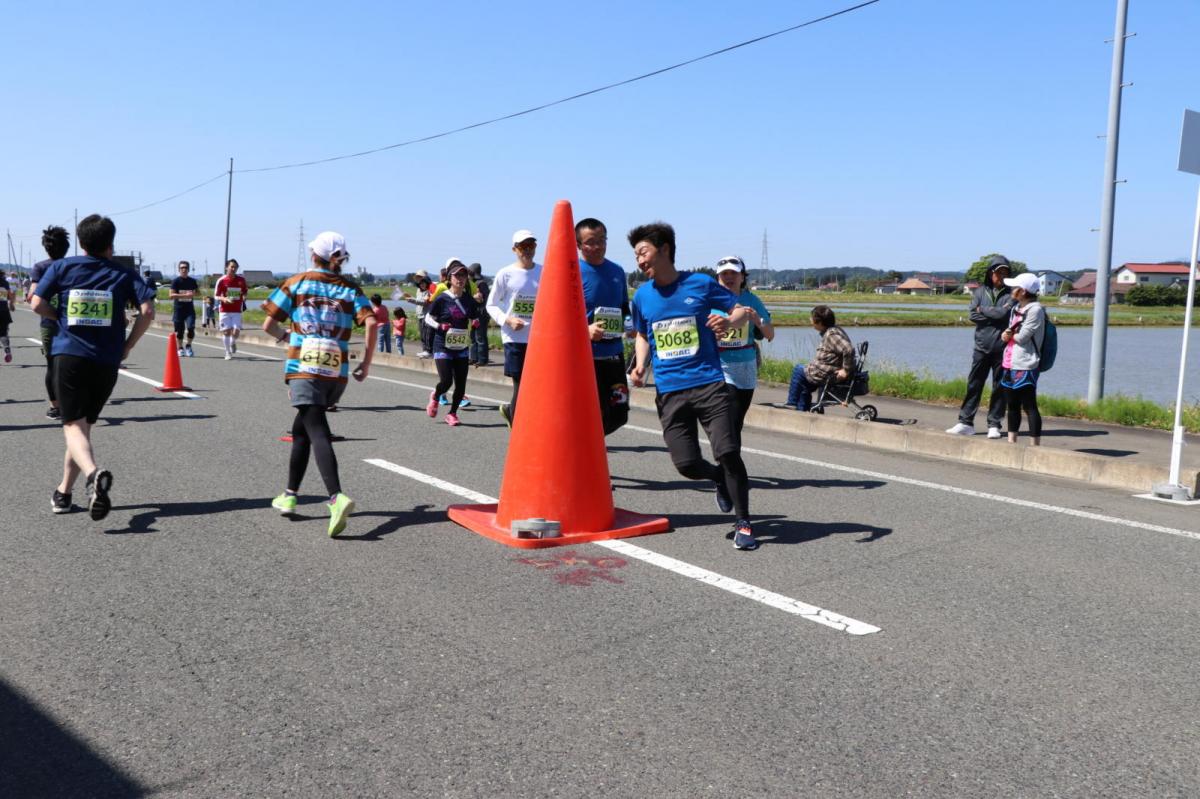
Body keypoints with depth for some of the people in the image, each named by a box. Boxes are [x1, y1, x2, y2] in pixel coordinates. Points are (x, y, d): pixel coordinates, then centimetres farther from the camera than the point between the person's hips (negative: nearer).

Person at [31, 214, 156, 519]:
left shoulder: (62, 267, 5)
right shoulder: (124, 273, 5)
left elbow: (37, 304, -2)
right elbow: (148, 311, -7)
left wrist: (62, 318, 17)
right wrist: (127, 345, 4)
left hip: (69, 355, -1)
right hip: (107, 362, 1)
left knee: (74, 426, -6)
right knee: (84, 424, 15)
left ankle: (93, 473, -36)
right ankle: (63, 493, 21)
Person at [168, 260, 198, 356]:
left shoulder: (192, 281, 7)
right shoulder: (176, 281, -3)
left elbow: (197, 292, 20)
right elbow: (171, 295, -12)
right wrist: (185, 295, -22)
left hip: (189, 309, 1)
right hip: (178, 309, -1)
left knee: (191, 327, -16)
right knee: (179, 330, 4)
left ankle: (188, 346, 6)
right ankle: (180, 349, 21)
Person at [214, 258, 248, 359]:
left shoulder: (241, 280, 3)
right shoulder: (221, 280, -4)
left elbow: (246, 291, 17)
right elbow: (216, 296, 0)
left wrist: (244, 297, -4)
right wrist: (224, 299, -20)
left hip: (237, 311, 1)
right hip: (225, 311, -1)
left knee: (236, 331, -8)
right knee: (226, 331, 0)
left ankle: (233, 343, 26)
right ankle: (228, 352, 15)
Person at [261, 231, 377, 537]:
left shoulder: (297, 282, 5)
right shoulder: (351, 288, 10)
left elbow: (269, 324, 3)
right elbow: (371, 323, -7)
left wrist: (286, 336, 24)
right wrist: (366, 364, 1)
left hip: (303, 370, -3)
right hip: (338, 374, 4)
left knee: (318, 433, -12)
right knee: (301, 428, 21)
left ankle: (337, 498, -32)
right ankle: (289, 495, 28)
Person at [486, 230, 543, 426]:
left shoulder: (544, 272, 5)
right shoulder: (505, 274, -2)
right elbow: (491, 305, 4)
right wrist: (507, 320, -13)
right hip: (515, 338, -3)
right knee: (520, 386, -1)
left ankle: (509, 410, 33)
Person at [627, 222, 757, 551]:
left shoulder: (701, 284, -1)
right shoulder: (642, 295, 9)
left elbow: (741, 310, 6)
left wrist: (728, 321, -17)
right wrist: (640, 365, 4)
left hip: (710, 384, -3)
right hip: (669, 392, 3)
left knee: (728, 452, -13)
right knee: (686, 464, -5)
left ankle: (743, 524, 6)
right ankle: (719, 478, 31)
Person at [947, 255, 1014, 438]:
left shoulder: (1011, 294, 1)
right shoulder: (980, 291, 9)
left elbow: (1004, 313, -15)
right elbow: (973, 315, -2)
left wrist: (983, 309, -3)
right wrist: (995, 314, -10)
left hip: (1002, 349, -2)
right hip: (981, 347, 2)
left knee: (1000, 388, 4)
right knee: (973, 385, 3)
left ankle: (994, 425, 11)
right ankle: (966, 422, 8)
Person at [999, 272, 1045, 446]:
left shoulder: (1035, 309, -12)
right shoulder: (1016, 308, 16)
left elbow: (1022, 336, -17)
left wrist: (1010, 335, 2)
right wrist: (1006, 334, -5)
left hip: (1025, 366, -9)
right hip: (1010, 364, 9)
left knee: (1029, 406, -6)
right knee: (1012, 405, 15)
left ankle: (1036, 445, -3)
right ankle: (1011, 442, 24)